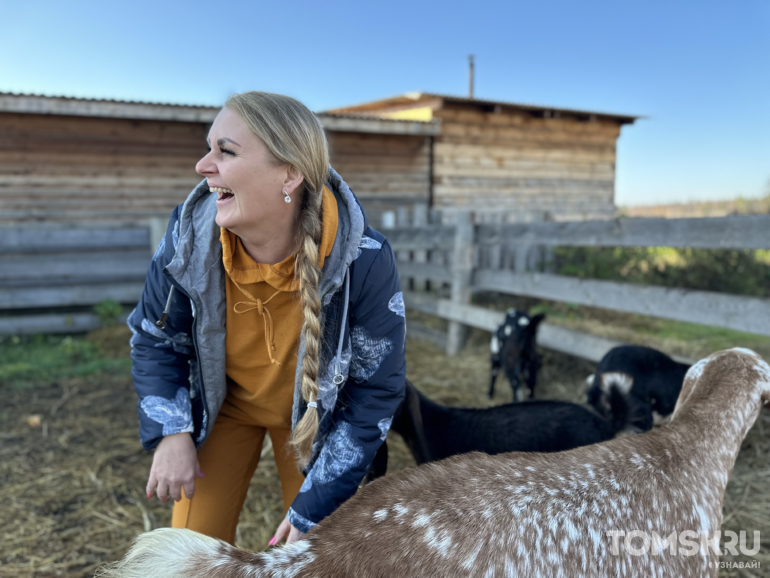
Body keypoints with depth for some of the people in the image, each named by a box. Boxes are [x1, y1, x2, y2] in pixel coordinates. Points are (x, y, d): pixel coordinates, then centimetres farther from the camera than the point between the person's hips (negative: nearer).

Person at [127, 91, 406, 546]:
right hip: (225, 403, 2)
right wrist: (171, 433, -18)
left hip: (315, 413, -1)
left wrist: (315, 506, -16)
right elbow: (155, 340, -4)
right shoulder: (188, 236, -24)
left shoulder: (364, 260, -32)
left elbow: (377, 390, -20)